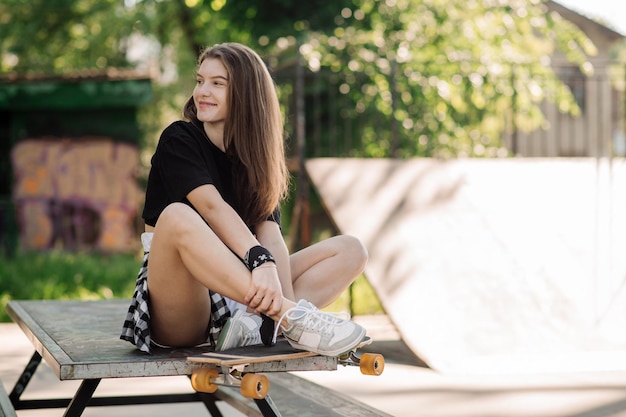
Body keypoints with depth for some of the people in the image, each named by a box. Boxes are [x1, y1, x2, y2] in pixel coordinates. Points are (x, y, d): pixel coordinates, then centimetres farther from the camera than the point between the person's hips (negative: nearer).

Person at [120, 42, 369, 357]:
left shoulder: (255, 157, 10)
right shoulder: (178, 140, -3)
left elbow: (270, 235, -6)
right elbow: (212, 207, -22)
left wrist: (287, 301, -25)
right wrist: (260, 261, -38)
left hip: (240, 294, 5)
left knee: (350, 250, -7)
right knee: (177, 216, -35)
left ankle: (254, 325, -34)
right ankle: (294, 318, -40)